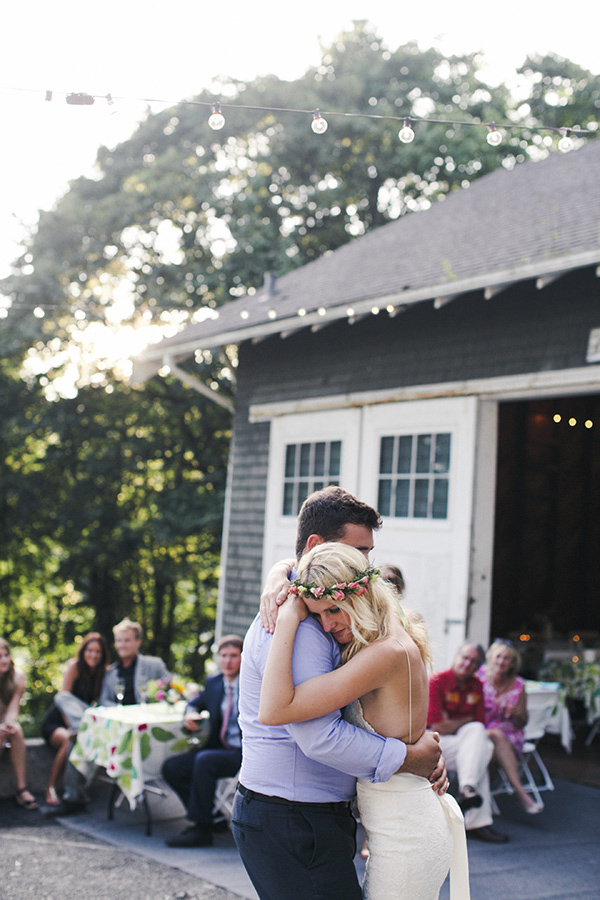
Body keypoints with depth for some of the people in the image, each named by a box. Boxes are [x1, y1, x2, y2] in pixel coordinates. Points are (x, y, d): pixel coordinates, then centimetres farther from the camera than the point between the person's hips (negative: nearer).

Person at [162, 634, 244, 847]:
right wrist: (190, 714, 7)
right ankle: (207, 815, 4)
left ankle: (201, 828, -21)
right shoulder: (214, 683, 14)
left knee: (204, 760, -32)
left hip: (243, 754, -8)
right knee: (171, 767, -6)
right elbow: (195, 703, 29)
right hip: (219, 748, 8)